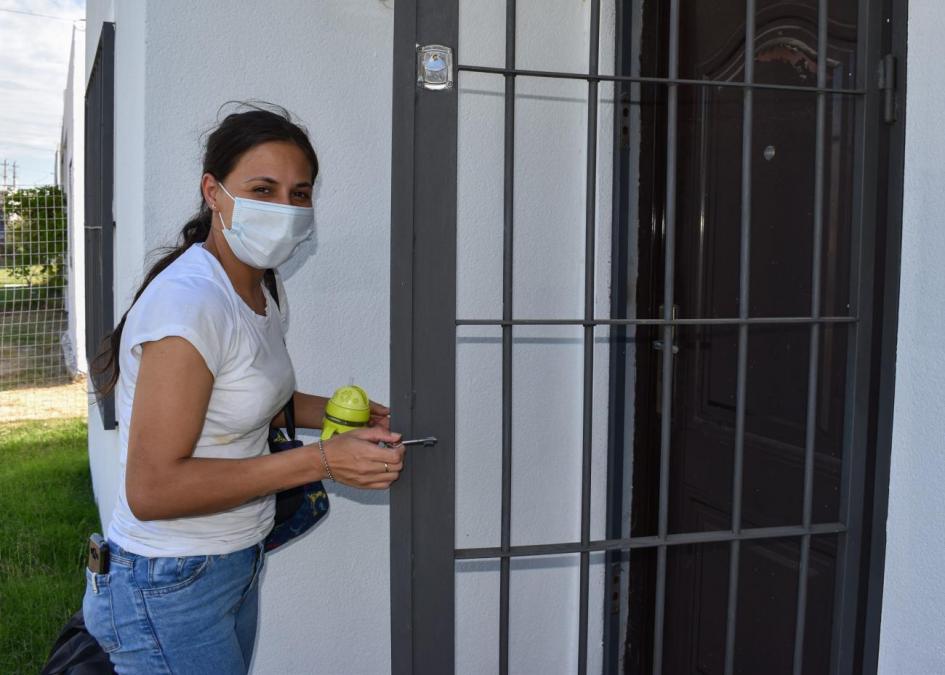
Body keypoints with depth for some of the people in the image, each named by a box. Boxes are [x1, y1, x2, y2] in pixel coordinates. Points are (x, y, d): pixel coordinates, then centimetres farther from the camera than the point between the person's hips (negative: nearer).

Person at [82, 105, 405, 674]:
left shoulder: (262, 294, 3)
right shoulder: (189, 301, -25)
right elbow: (152, 489, -26)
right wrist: (321, 460, -26)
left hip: (237, 566, 9)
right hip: (170, 590, -8)